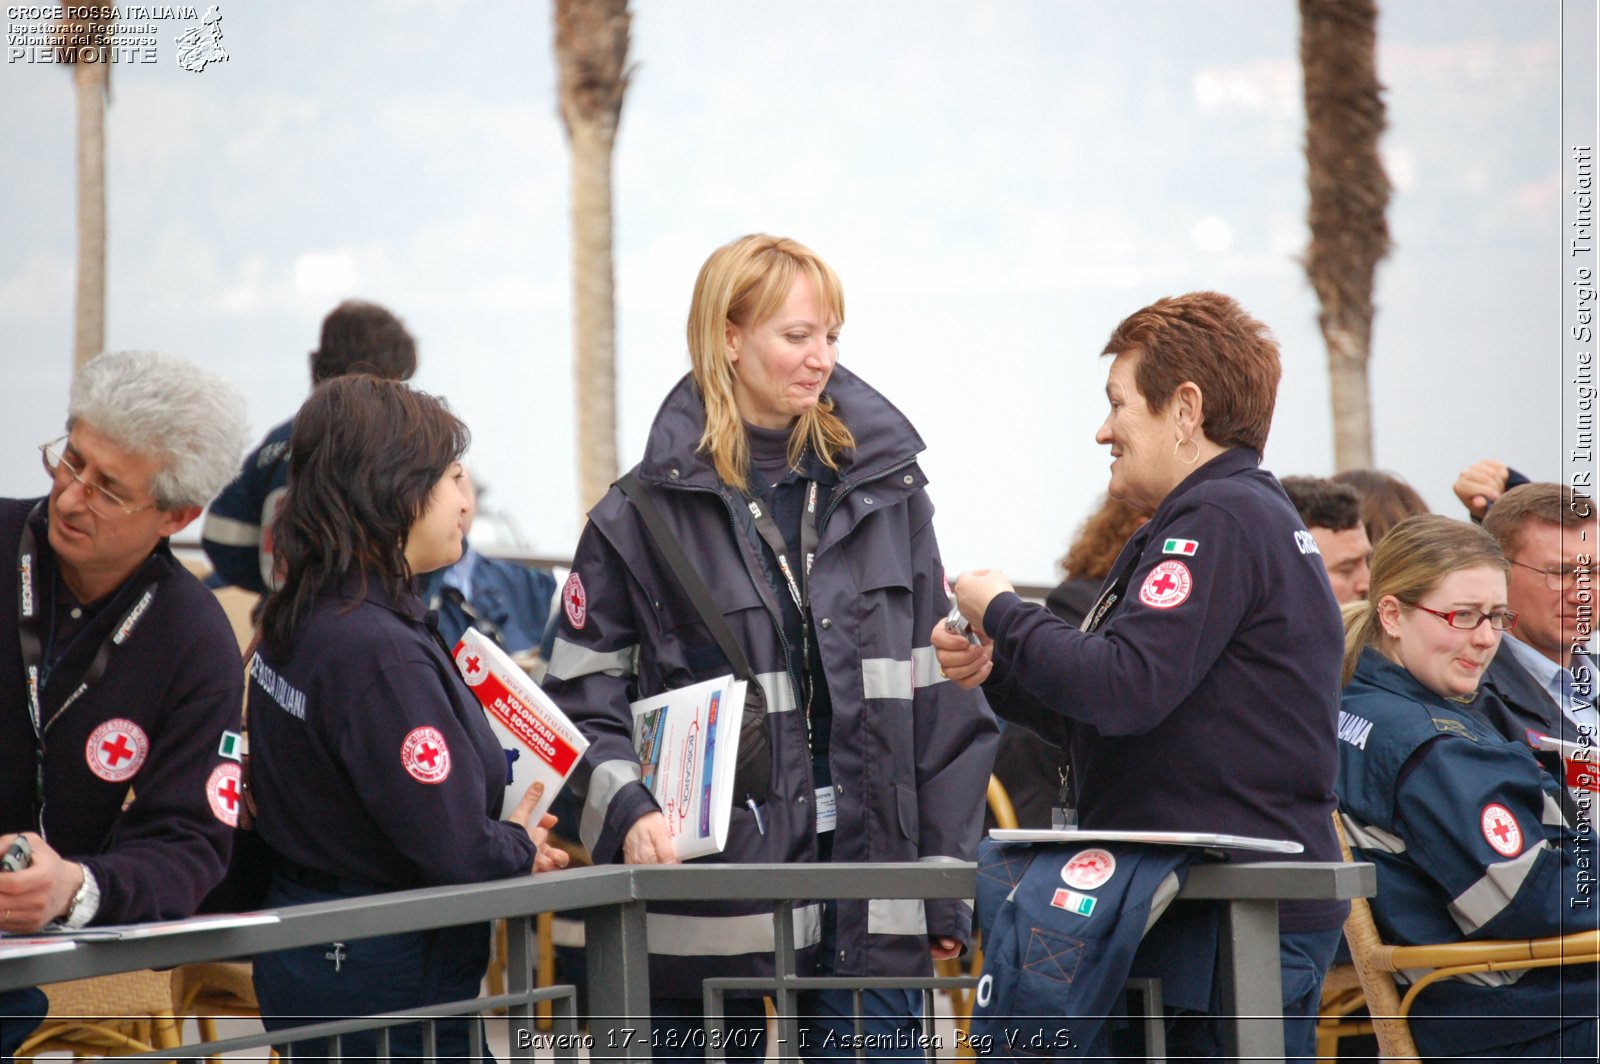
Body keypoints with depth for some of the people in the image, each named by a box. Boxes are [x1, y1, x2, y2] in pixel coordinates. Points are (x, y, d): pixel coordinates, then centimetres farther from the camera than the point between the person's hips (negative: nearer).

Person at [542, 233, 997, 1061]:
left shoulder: (884, 487, 8)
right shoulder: (646, 514, 0)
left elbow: (941, 691, 10)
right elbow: (583, 699, 1)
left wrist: (947, 874, 6)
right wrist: (629, 812, -18)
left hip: (869, 900, 2)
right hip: (709, 892, -2)